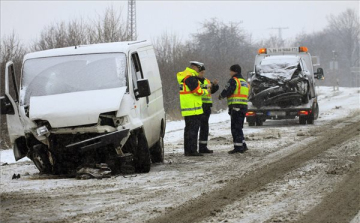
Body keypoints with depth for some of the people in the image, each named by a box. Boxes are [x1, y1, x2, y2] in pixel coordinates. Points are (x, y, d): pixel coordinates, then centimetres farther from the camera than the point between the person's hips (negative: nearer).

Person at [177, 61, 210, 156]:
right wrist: (205, 91, 0)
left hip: (186, 108, 10)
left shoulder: (184, 75, 18)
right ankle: (192, 150, -10)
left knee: (188, 129, 15)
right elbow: (197, 90, -18)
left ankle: (187, 150, 19)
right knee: (193, 129, -9)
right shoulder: (190, 76, -15)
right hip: (193, 108, -10)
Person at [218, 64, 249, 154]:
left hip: (236, 107, -9)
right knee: (239, 127, 16)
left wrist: (221, 96, 6)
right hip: (244, 106, 9)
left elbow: (227, 91, -14)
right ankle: (243, 146, 15)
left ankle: (238, 147, -8)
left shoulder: (233, 80, -7)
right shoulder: (245, 82, 21)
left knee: (236, 128, -6)